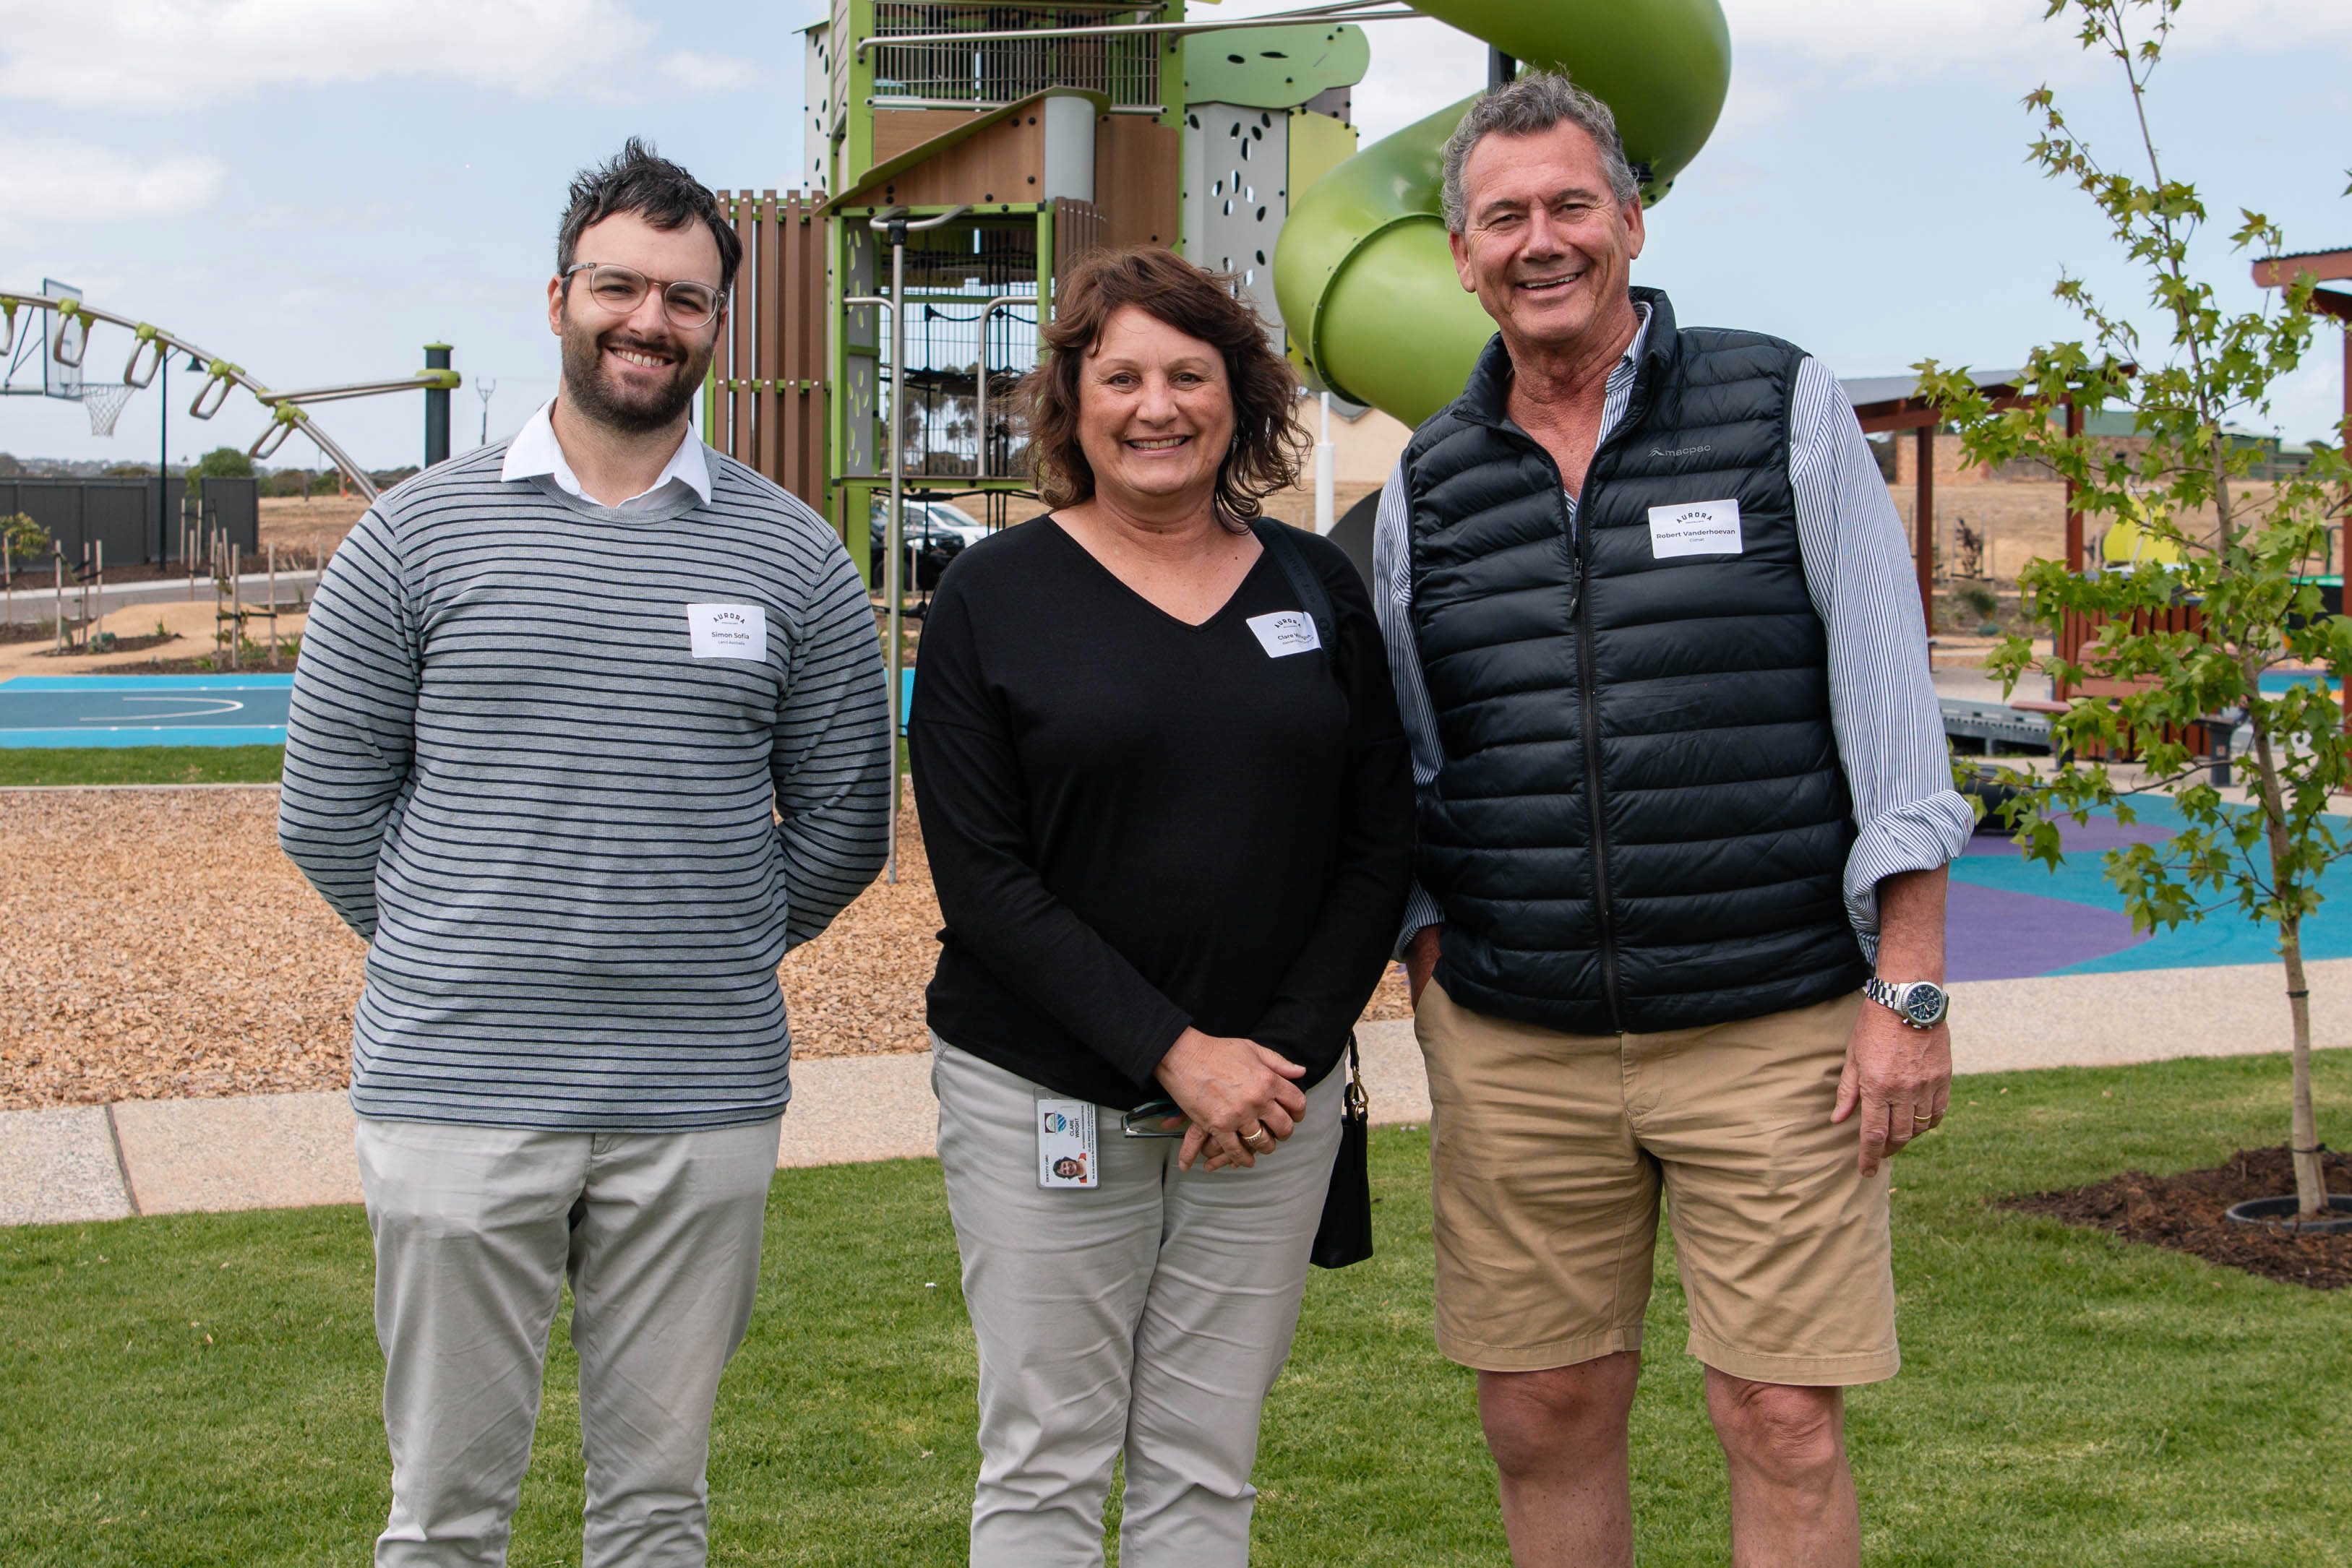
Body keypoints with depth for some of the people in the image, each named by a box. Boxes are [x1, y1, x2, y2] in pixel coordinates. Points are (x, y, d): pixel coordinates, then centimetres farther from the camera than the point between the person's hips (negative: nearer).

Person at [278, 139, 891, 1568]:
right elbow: (328, 809, 5)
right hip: (457, 1089, -1)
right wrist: (453, 956, 4)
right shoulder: (418, 532, 2)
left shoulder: (794, 558, 5)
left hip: (701, 1106, 1)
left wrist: (716, 950, 7)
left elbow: (844, 820, 11)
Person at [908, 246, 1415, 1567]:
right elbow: (981, 875, -8)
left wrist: (1286, 1049, -7)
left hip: (1275, 1097, 3)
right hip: (1044, 1097, -2)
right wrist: (1172, 1053, -15)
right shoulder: (995, 595, -1)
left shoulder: (1316, 587, 8)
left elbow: (1381, 841, 6)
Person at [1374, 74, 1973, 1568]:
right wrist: (1436, 999, 8)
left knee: (1785, 1425, -2)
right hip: (1514, 1050, 3)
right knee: (1545, 1418, 9)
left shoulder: (1784, 410, 0)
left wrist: (1910, 990, -8)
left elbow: (1887, 706, -3)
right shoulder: (1429, 488, 9)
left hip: (1771, 1032, -3)